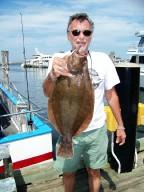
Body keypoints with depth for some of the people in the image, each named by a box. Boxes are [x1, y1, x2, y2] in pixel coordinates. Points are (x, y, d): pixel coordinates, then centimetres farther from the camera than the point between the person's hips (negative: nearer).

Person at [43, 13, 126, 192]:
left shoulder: (103, 59, -6)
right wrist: (52, 75, -50)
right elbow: (48, 93, -27)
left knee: (94, 171, 20)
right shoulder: (59, 59, -12)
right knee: (68, 172, 18)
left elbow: (111, 94, 2)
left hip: (97, 130, 1)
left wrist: (120, 125, 5)